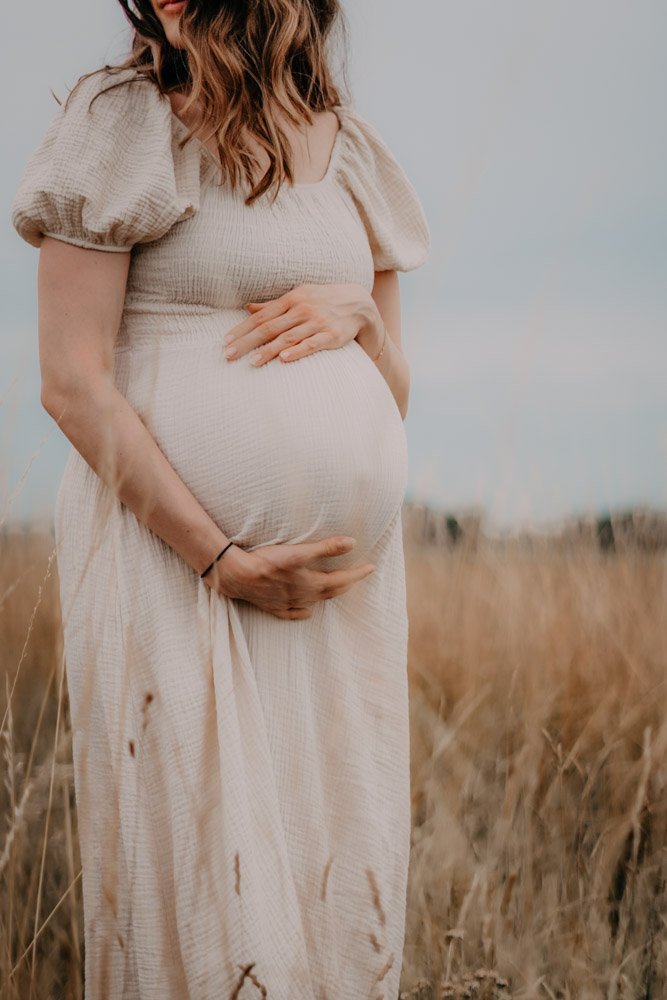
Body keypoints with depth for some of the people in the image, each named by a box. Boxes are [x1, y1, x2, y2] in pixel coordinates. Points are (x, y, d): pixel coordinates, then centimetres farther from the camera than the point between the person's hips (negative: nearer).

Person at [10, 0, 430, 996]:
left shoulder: (351, 147, 13)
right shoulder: (121, 119, -1)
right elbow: (70, 382, -10)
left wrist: (360, 309, -6)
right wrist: (222, 560, -15)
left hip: (344, 574, 5)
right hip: (169, 550, -4)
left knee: (343, 892, 9)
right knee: (198, 884, -2)